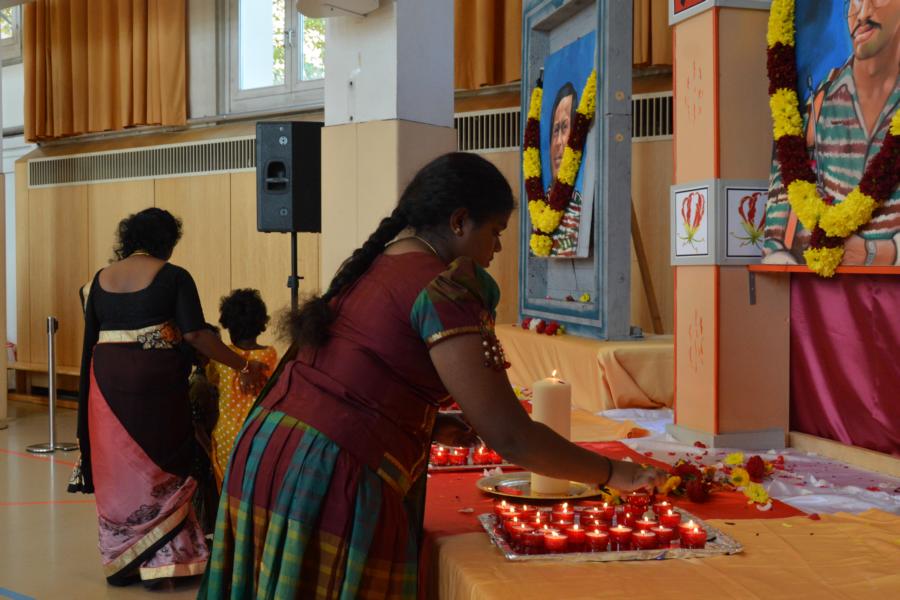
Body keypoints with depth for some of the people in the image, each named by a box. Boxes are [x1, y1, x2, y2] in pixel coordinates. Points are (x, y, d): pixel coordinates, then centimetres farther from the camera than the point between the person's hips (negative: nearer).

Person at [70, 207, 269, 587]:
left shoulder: (101, 278, 10)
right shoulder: (173, 276, -5)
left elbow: (89, 340, 11)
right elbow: (195, 334, -14)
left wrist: (92, 389, 19)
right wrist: (243, 366, -9)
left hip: (107, 382, 4)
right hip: (155, 382, -4)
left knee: (115, 469, 12)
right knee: (159, 467, 6)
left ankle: (120, 561, 20)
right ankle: (162, 561, 9)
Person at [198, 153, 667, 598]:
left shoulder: (373, 265, 13)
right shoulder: (441, 287, -13)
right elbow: (511, 438, -15)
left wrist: (432, 427, 13)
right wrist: (613, 474, -3)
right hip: (328, 478, -9)